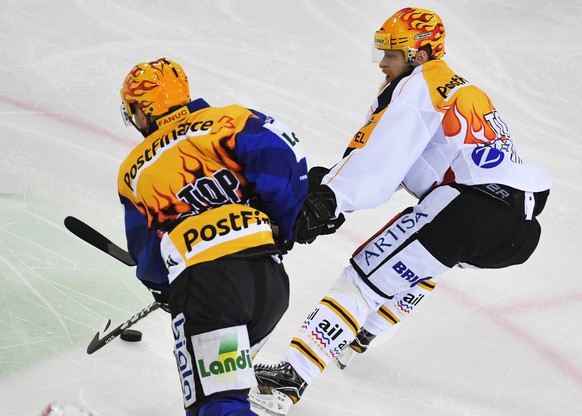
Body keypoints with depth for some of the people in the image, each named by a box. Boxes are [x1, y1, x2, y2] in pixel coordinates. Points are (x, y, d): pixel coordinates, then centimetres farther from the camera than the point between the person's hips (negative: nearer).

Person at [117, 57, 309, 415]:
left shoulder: (132, 172, 22)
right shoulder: (225, 120, 16)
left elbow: (146, 254, 23)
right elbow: (279, 153, -2)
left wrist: (166, 291, 42)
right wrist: (286, 225, 8)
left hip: (202, 281, -2)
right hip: (269, 276, 2)